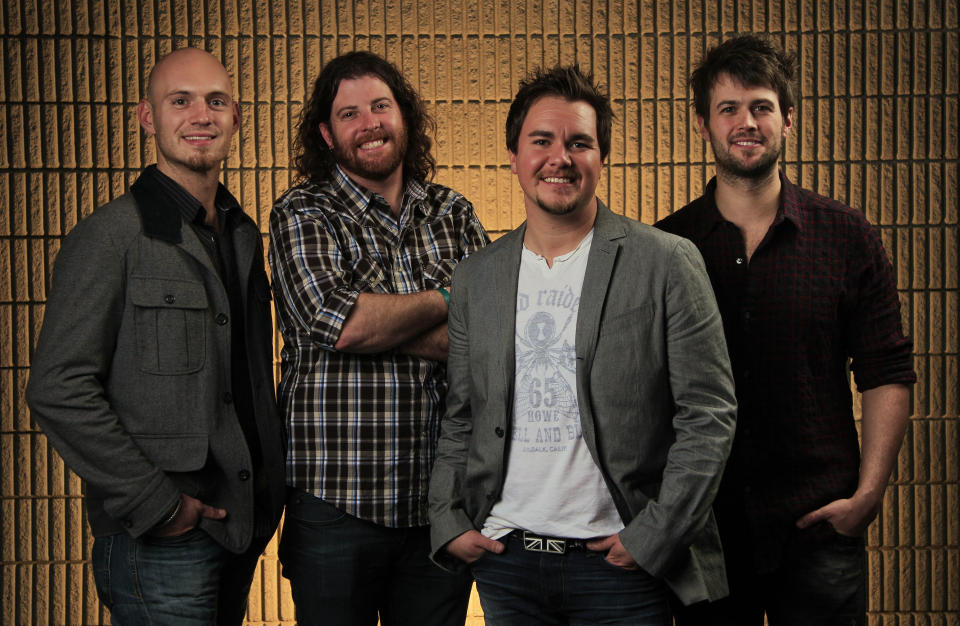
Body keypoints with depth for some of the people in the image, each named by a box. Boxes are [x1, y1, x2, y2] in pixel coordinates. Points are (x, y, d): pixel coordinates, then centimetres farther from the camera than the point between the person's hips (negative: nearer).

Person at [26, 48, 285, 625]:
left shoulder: (243, 236, 13)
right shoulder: (111, 236, -11)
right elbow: (58, 391, -16)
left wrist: (272, 487, 11)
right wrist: (156, 504, -17)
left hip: (240, 529, 7)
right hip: (161, 545, -7)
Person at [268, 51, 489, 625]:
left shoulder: (455, 215, 10)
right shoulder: (302, 215, 0)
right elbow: (333, 319, -18)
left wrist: (378, 323, -13)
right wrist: (446, 299, -6)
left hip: (442, 501, 3)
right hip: (337, 501, -3)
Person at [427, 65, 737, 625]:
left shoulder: (669, 263, -4)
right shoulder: (475, 278, 8)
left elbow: (710, 414, -6)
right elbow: (459, 417, 14)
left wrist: (653, 536, -10)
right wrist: (448, 523, 3)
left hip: (621, 564, -3)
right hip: (505, 564, 4)